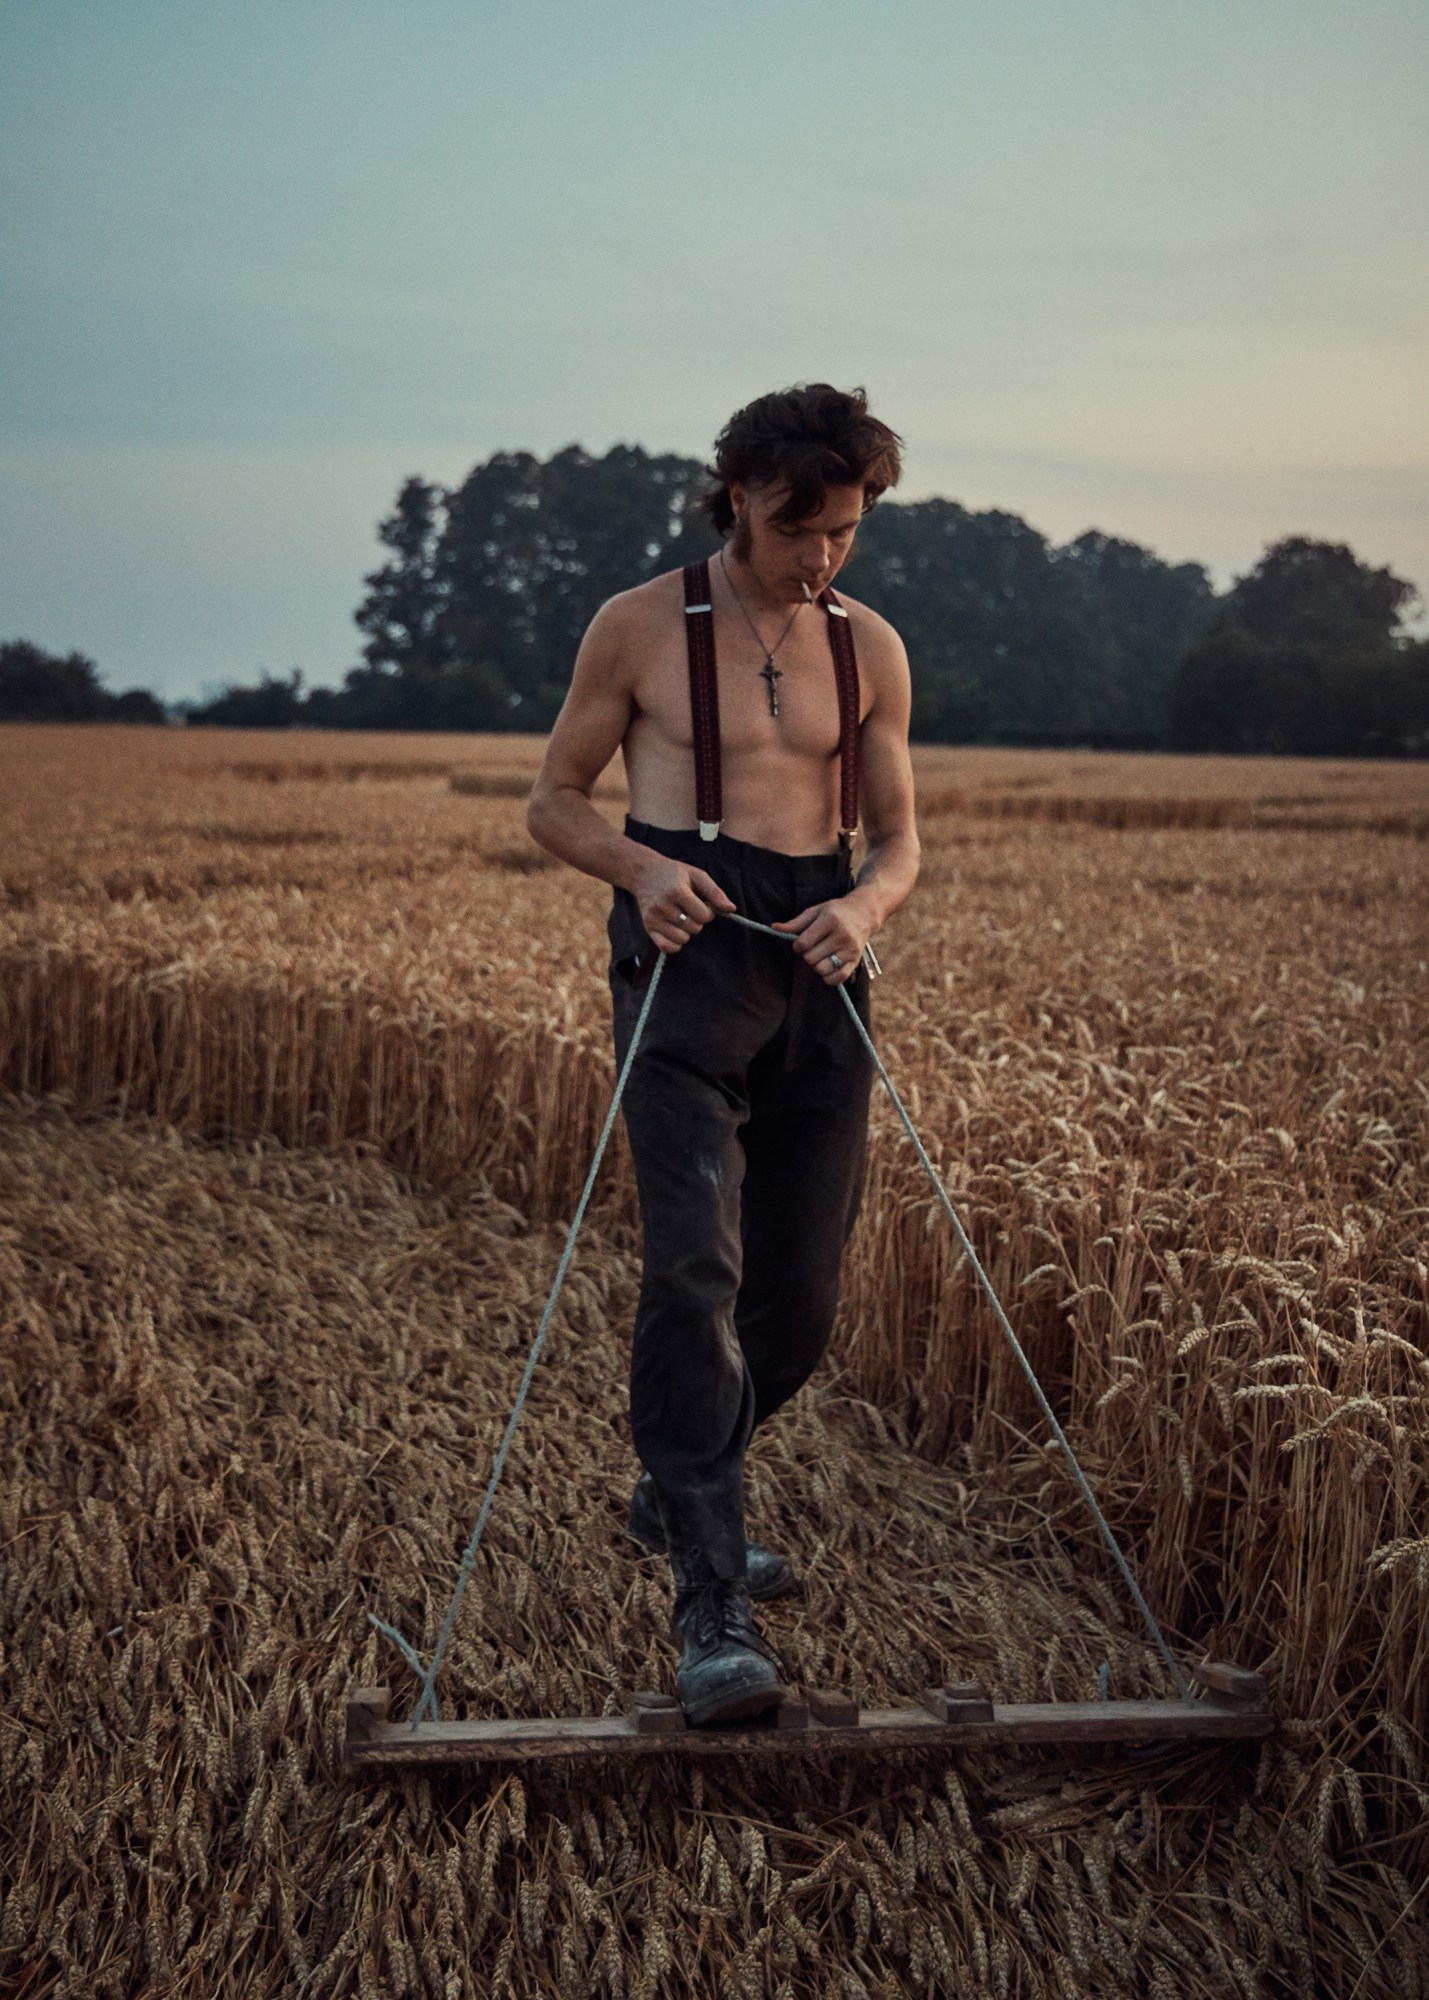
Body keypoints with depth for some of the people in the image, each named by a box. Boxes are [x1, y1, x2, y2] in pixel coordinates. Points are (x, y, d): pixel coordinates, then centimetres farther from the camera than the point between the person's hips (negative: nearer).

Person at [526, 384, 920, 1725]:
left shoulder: (871, 649, 10)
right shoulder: (639, 627, 0)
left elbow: (898, 840, 12)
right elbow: (554, 800, 5)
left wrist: (866, 906, -12)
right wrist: (642, 868, -16)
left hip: (818, 970, 5)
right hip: (687, 956, -4)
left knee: (799, 1298, 8)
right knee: (697, 1268, -17)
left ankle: (675, 1496, 34)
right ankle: (711, 1608, -14)